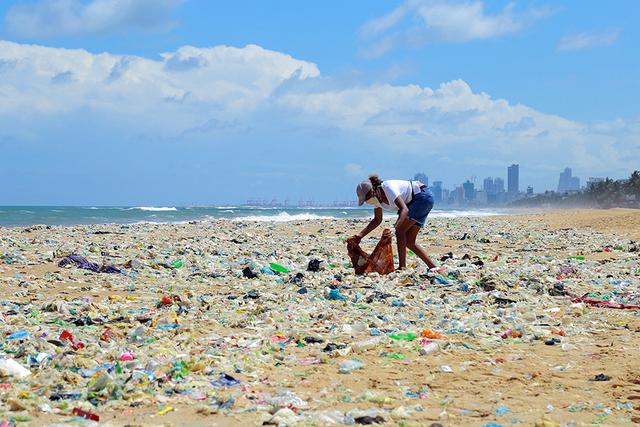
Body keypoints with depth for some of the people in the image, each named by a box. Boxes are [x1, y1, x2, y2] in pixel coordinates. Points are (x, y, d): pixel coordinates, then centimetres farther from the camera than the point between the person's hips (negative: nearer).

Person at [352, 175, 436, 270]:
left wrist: (395, 228, -51)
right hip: (412, 202, 10)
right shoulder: (375, 197, -3)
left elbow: (404, 210, -38)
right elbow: (377, 220, 7)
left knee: (400, 231, -18)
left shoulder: (388, 188, -30)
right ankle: (433, 267, 10)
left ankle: (402, 267, -15)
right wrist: (360, 235, -2)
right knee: (409, 242, 4)